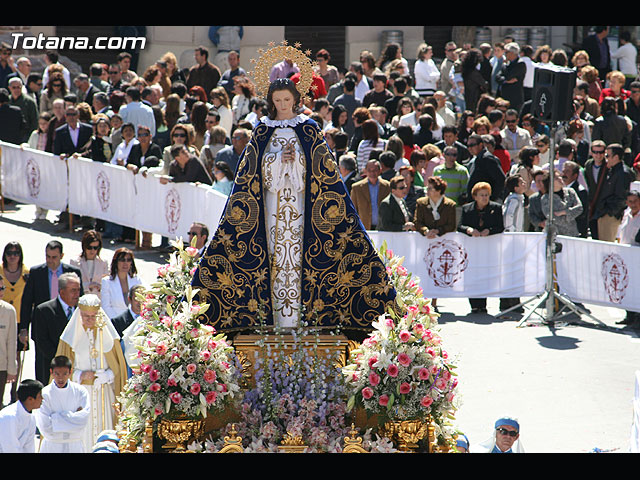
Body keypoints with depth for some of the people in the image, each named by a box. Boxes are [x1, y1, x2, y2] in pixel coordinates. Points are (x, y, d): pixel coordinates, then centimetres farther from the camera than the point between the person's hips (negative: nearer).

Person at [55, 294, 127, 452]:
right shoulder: (72, 335, 2)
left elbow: (118, 365, 9)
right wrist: (80, 375, -11)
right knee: (81, 434, -5)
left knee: (103, 428, -3)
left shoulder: (107, 333, 4)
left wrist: (107, 376, -11)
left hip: (104, 394, 1)